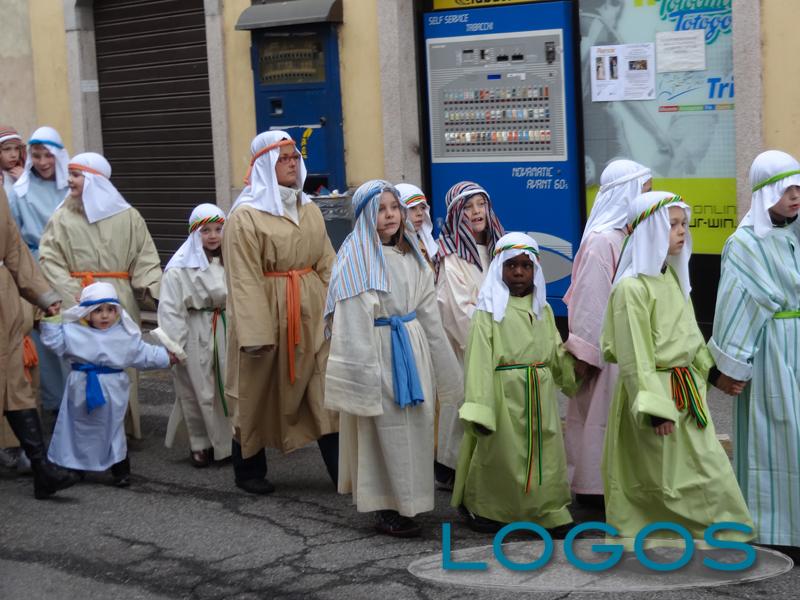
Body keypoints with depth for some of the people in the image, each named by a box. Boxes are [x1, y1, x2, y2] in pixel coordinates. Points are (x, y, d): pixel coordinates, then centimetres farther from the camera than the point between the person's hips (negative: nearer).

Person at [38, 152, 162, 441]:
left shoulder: (128, 216, 6)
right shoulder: (63, 217, 5)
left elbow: (145, 259, 5)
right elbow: (49, 259, 0)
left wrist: (154, 293, -10)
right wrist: (69, 295, -14)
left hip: (119, 301, 1)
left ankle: (122, 429, 14)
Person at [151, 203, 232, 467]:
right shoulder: (181, 267, -7)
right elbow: (170, 308, -9)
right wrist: (172, 346, -14)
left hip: (228, 330, 3)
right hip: (196, 335, -3)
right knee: (197, 391, 5)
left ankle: (231, 440, 19)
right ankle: (200, 444, 18)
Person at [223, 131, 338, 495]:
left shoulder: (309, 210, 11)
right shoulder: (245, 216, -9)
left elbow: (327, 264, 11)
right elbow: (244, 279, -14)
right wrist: (255, 333, -20)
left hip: (311, 313, 5)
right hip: (266, 312, -5)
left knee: (325, 391, 0)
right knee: (258, 393, 8)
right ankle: (249, 470, 25)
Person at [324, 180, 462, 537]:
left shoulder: (411, 254, 10)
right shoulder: (356, 258, -11)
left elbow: (428, 312, 15)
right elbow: (354, 320, -14)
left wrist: (441, 362, 16)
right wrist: (364, 373, -19)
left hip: (413, 348, 7)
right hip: (379, 351, -6)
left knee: (416, 425, 8)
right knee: (385, 431, -2)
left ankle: (407, 501, 21)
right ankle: (385, 509, 8)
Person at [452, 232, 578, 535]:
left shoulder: (542, 309, 11)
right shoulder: (489, 309, -4)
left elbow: (557, 353, 17)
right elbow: (479, 359, -11)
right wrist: (479, 408, -18)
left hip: (540, 394, 4)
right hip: (504, 393, -4)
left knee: (546, 454, 4)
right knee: (500, 456, 3)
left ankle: (550, 514, 11)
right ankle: (481, 508, 20)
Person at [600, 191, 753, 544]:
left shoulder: (674, 277, 10)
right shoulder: (632, 287, -17)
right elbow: (634, 356, -19)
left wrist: (714, 370, 22)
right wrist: (655, 408, -21)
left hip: (687, 391, 8)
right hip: (655, 393, -8)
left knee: (711, 470, 8)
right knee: (657, 480, 0)